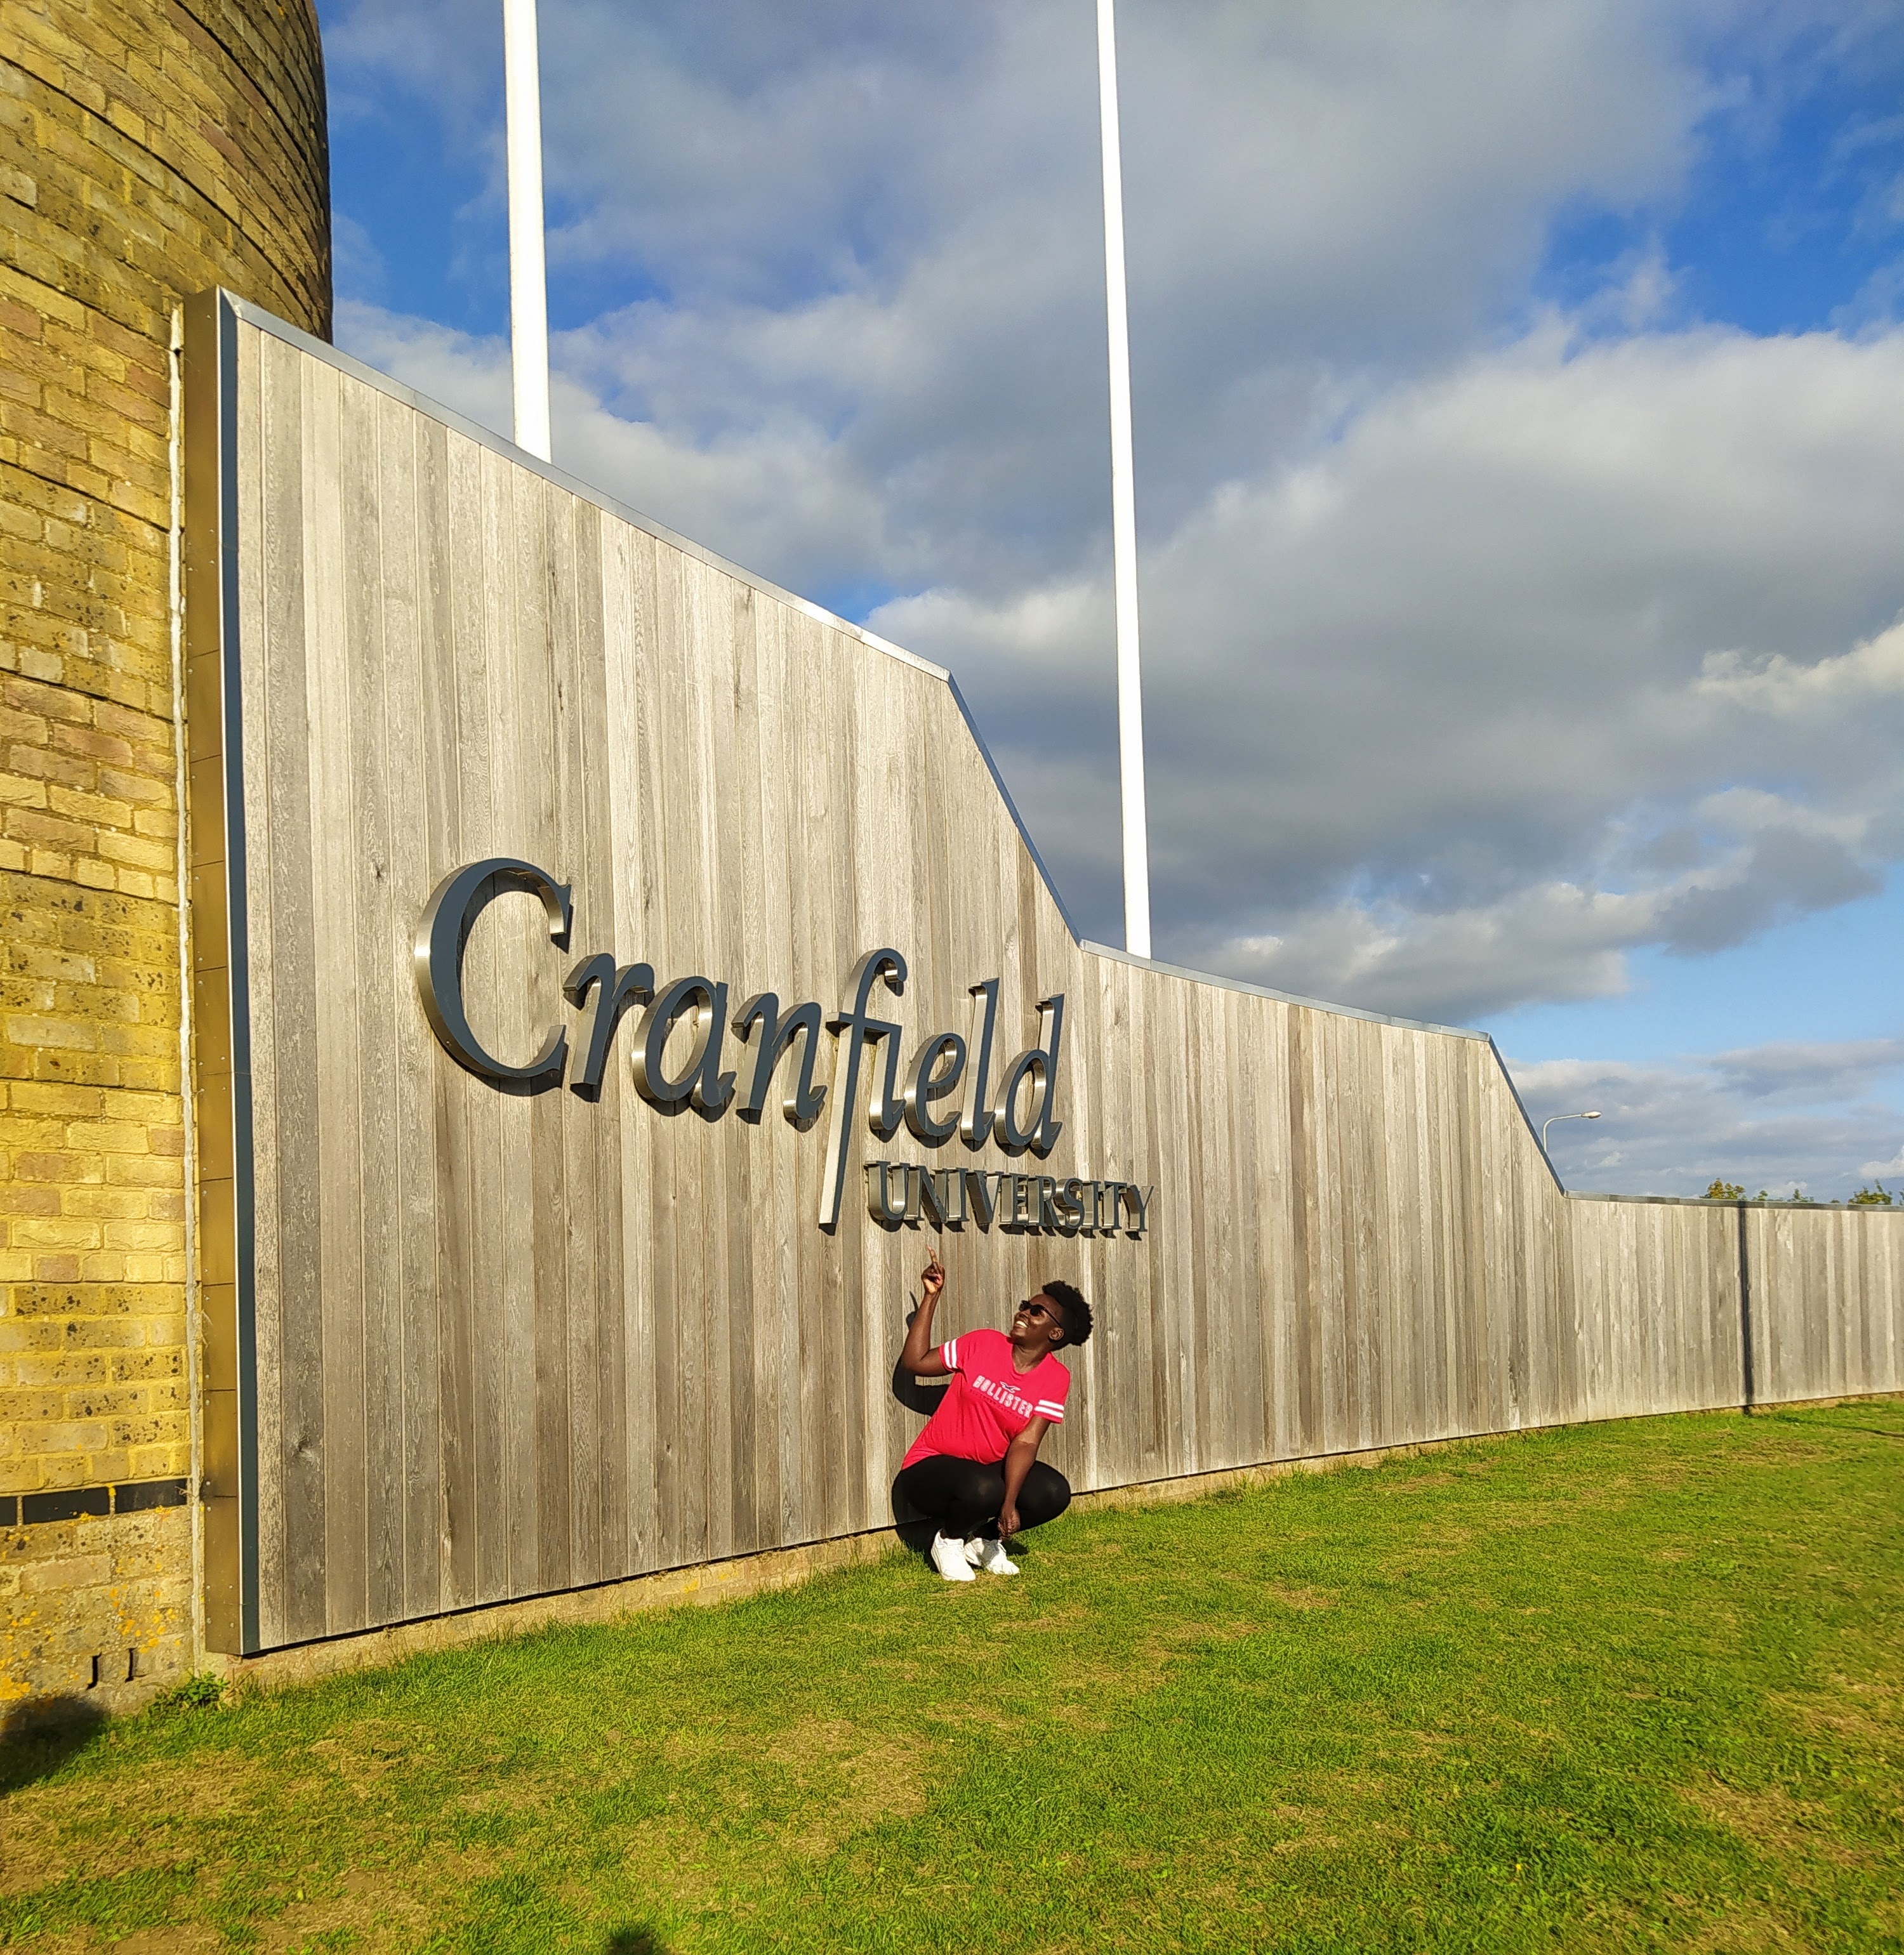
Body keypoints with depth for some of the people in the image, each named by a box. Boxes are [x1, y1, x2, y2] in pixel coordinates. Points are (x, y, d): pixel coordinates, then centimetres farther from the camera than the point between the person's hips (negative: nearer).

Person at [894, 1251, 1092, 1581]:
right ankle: (949, 1541, 0)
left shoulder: (1055, 1378, -8)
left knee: (1055, 1493, -20)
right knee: (984, 1489, -35)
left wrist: (1010, 1503, -31)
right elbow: (915, 1362, -8)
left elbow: (1026, 1442, -18)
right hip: (932, 1467, -3)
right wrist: (930, 1297, -10)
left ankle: (986, 1539, 7)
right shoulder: (983, 1344, -9)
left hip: (992, 1468, 3)